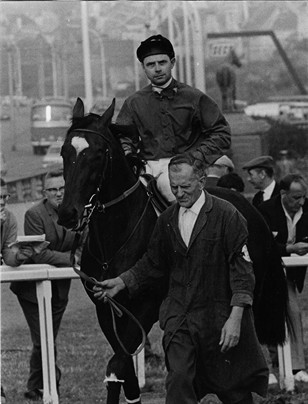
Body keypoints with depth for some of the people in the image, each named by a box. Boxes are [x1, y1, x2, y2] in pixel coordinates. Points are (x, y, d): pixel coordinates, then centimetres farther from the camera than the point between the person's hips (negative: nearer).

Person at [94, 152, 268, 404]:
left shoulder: (227, 215, -9)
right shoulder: (167, 220, 7)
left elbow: (242, 270, -11)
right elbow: (152, 265, 17)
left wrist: (235, 318, -17)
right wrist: (122, 283, 3)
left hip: (218, 317, -4)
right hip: (178, 317, 4)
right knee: (178, 383, -8)